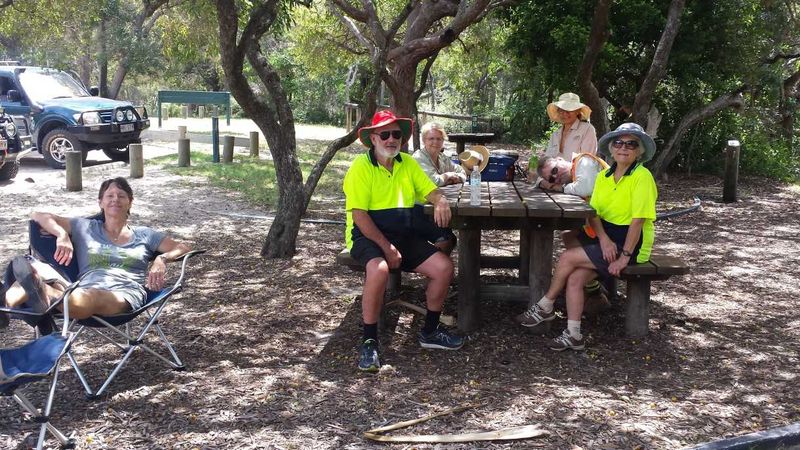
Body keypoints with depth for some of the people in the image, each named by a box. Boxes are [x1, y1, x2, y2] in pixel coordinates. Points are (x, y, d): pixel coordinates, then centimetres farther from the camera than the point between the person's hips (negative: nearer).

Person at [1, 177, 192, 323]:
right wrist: (62, 234, 2)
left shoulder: (144, 235, 27)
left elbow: (183, 249, 19)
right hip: (87, 288, 2)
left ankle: (47, 294, -73)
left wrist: (162, 259, -5)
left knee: (89, 299, -41)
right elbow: (39, 216, 25)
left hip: (126, 293, -2)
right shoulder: (85, 228, 29)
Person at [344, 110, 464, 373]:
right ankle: (369, 342, -22)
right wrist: (386, 247, -21)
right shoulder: (361, 167, -10)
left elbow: (432, 192, 10)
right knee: (379, 270, -37)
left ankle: (430, 332, 10)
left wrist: (441, 203, -16)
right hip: (367, 236, -6)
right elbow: (359, 215, -16)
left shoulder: (408, 163, 9)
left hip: (403, 235, 6)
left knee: (444, 267, -10)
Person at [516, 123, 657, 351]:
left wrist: (624, 256, -20)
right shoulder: (604, 176, 8)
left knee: (567, 257, -16)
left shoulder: (642, 177, -15)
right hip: (606, 239, 6)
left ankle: (545, 307, 3)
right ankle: (573, 335, -6)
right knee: (574, 278, -14)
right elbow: (594, 212, 2)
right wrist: (603, 239, -16)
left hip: (630, 244, -6)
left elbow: (638, 220, -19)